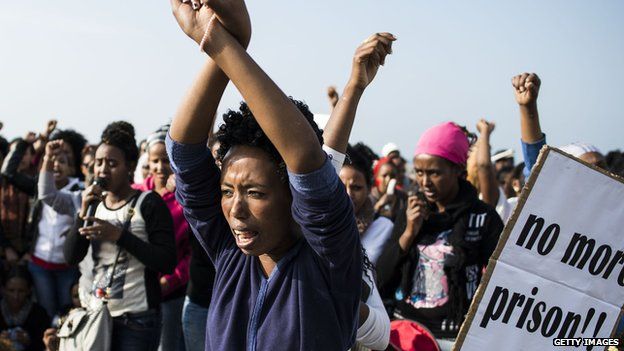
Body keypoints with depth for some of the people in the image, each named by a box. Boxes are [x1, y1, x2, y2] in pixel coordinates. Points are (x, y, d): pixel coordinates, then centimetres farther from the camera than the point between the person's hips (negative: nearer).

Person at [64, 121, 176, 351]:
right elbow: (71, 258, 1)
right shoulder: (94, 203, 10)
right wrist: (84, 213, -11)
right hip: (93, 314, 5)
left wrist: (119, 235, -21)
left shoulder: (149, 203, -8)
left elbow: (167, 263, -16)